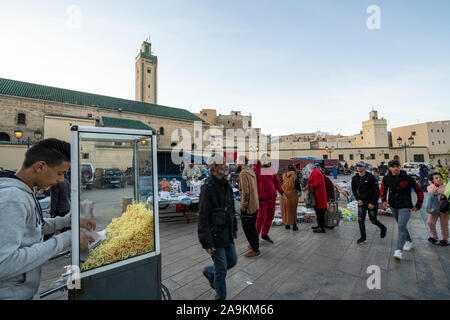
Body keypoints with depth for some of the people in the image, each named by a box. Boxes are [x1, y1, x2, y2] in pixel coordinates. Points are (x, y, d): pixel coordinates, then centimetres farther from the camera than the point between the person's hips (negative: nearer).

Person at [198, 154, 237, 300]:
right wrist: (207, 242, -19)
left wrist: (234, 227, 18)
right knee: (221, 269, 7)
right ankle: (220, 297, 33)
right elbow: (203, 217, -21)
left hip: (227, 233, 8)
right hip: (215, 235, -8)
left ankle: (209, 272, 44)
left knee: (232, 260, 20)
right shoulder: (208, 188, -22)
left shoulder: (226, 185, 5)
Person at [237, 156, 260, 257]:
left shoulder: (243, 174, -18)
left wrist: (244, 205, -17)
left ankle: (255, 250, 15)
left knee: (247, 228, 4)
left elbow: (245, 191, -23)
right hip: (255, 205, 9)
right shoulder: (252, 172, 9)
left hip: (248, 207, -9)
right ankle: (255, 244, 36)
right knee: (252, 226, 22)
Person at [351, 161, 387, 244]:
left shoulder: (371, 177, -13)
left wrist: (372, 203, -13)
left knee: (373, 220, 9)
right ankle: (363, 238, 12)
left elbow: (377, 191, -11)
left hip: (371, 203, -3)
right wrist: (358, 199, -2)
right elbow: (354, 190, 11)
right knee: (360, 220, -1)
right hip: (361, 202, 4)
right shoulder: (355, 178, 0)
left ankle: (383, 228, 41)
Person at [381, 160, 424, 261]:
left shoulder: (407, 178, -13)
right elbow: (383, 190, 12)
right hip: (393, 207, 4)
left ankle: (399, 250, -14)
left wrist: (418, 205, -3)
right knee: (401, 226, 20)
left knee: (402, 227, -15)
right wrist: (384, 200, -3)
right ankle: (409, 242, 43)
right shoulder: (386, 178, -4)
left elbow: (419, 191, -1)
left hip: (405, 207, -4)